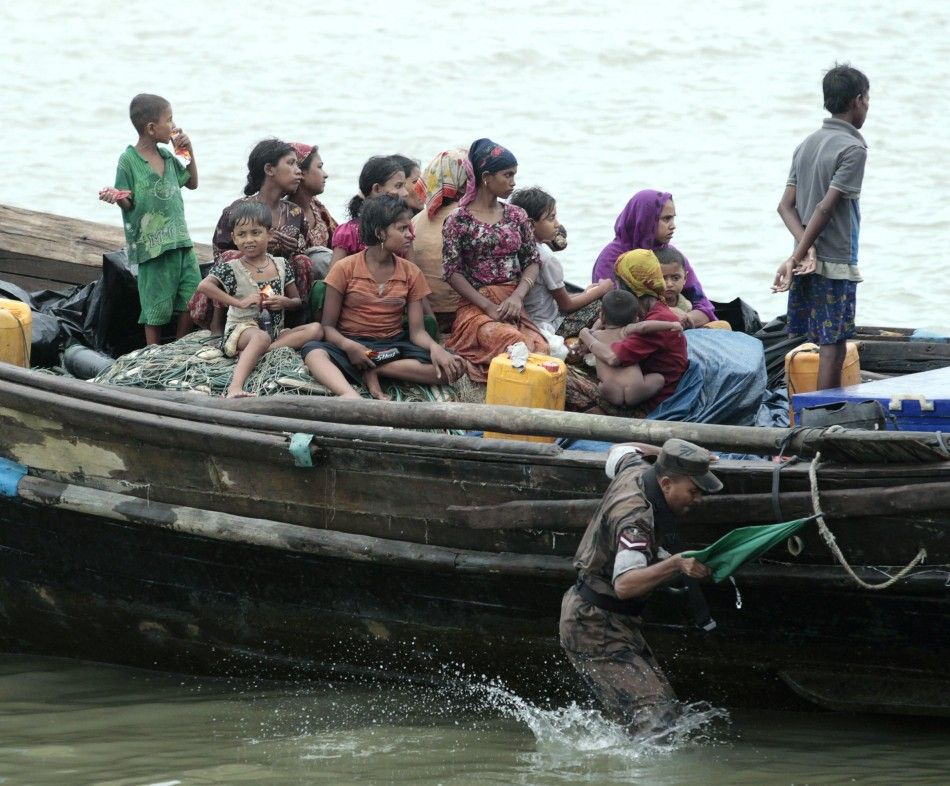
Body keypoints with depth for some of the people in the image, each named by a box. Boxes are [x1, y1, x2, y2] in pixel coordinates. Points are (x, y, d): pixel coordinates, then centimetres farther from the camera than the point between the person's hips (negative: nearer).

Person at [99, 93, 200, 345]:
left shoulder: (167, 157, 11)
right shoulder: (129, 160, -8)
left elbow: (192, 183, 23)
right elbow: (128, 203, -6)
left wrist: (188, 152, 11)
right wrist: (116, 196, -29)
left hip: (180, 241, 6)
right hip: (152, 246, -6)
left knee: (190, 301, 6)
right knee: (157, 308, 0)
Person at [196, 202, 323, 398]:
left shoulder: (281, 266, 13)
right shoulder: (231, 268, 0)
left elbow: (298, 301, 21)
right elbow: (204, 286, -17)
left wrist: (285, 302, -5)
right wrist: (240, 302, -19)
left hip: (276, 331, 5)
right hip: (242, 328, -5)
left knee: (316, 330, -18)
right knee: (261, 337, -40)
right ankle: (235, 387, -62)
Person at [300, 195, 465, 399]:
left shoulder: (411, 273, 7)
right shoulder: (345, 269, -1)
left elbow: (417, 330, 2)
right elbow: (328, 326, -2)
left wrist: (435, 348, -22)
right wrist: (347, 346, -25)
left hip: (393, 347, 3)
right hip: (351, 343, -3)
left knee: (453, 368, -25)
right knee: (313, 351, -38)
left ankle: (372, 371, -26)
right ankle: (350, 396, -65)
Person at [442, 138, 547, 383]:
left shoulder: (516, 216, 15)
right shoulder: (459, 220, 1)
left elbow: (533, 261, 13)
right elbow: (452, 272, -4)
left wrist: (517, 296, -8)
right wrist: (489, 307, -12)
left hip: (513, 305, 4)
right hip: (475, 306, -4)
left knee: (539, 347, -30)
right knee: (512, 341, -36)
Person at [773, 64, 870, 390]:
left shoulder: (808, 144, 13)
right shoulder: (853, 148, -11)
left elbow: (786, 206, 6)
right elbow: (826, 207, -17)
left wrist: (807, 249, -5)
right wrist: (796, 258, -15)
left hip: (812, 263, 7)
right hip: (837, 262, -7)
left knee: (829, 344, 13)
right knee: (833, 347, -5)